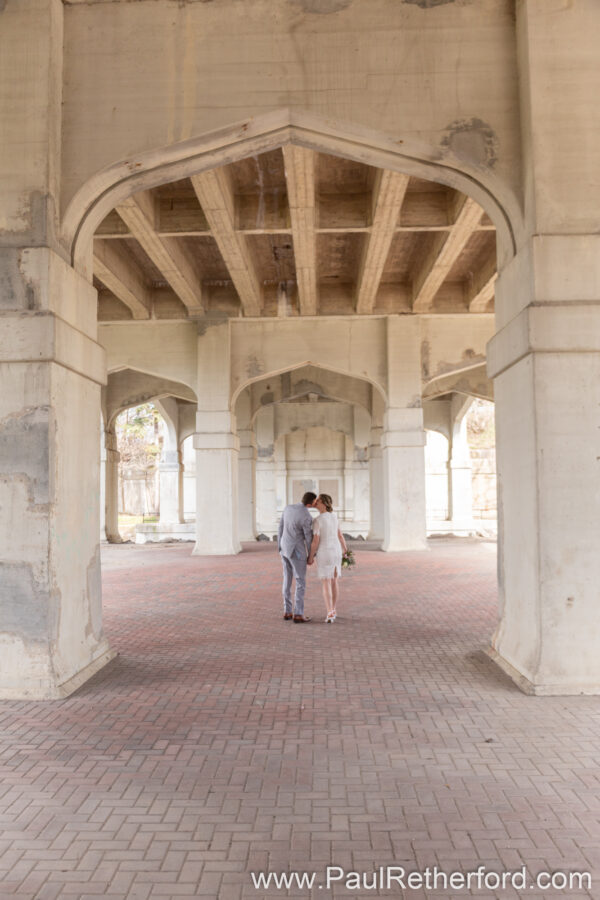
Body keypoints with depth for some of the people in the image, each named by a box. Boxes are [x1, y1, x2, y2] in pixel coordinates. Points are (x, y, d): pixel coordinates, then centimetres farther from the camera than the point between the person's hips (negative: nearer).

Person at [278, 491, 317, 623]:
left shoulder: (288, 507, -1)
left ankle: (287, 611, 18)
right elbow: (309, 539, -15)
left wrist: (280, 546, 18)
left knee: (287, 580, 14)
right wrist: (311, 557, 0)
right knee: (301, 582, 3)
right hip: (296, 551, -8)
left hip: (285, 548, 8)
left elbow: (281, 528, 7)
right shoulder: (307, 518, -24)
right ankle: (298, 614, 5)